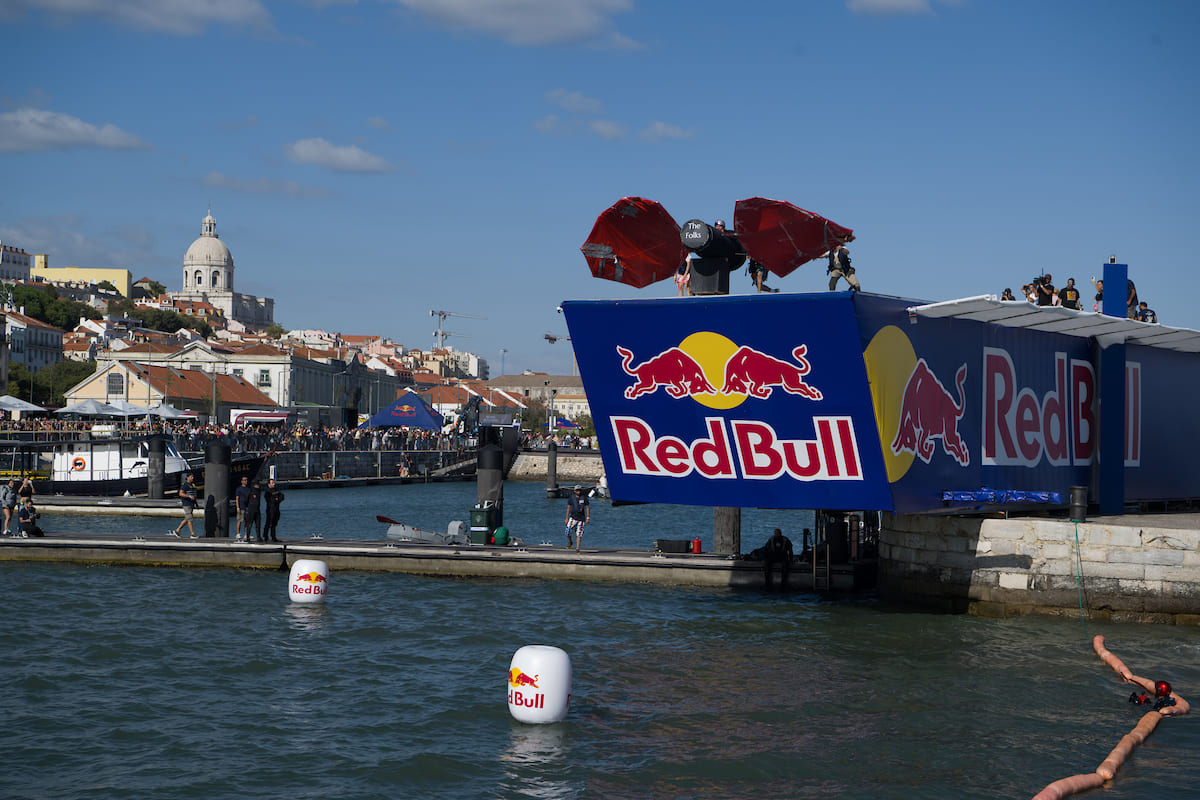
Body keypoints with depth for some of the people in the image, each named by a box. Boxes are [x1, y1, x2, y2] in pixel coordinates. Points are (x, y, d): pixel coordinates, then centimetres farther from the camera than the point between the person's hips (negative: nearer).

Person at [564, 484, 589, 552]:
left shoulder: (584, 497, 0)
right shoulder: (571, 498, 1)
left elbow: (587, 507, 3)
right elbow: (568, 508, 7)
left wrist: (588, 518, -3)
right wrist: (566, 518, 5)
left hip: (581, 518, 0)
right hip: (573, 517, 0)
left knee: (579, 534, -3)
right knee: (567, 532, -11)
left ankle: (577, 548, 3)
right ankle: (569, 542, 18)